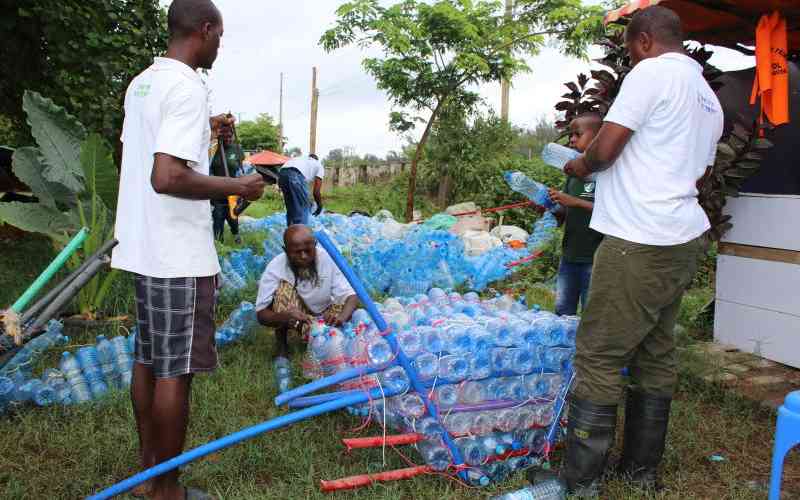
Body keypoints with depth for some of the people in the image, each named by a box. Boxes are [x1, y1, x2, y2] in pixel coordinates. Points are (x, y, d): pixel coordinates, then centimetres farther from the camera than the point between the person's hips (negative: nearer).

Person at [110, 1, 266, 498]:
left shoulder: (141, 83, 13)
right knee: (175, 370, 0)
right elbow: (167, 177, -26)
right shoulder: (187, 87, -16)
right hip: (179, 254, -10)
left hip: (143, 247, 10)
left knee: (149, 359, 16)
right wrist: (237, 186, -15)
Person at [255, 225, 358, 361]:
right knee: (284, 287, -31)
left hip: (323, 315, 2)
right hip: (295, 320, -2)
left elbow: (351, 296, -24)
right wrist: (286, 316, -48)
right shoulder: (275, 268, -26)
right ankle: (282, 345, -9)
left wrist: (342, 317, -46)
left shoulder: (327, 259, -24)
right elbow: (261, 315, -26)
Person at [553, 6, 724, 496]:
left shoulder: (652, 72, -7)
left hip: (640, 243, -9)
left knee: (599, 360, -4)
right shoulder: (710, 98, 19)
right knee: (657, 355, 14)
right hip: (686, 239, 10)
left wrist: (582, 165, 6)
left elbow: (604, 150, -14)